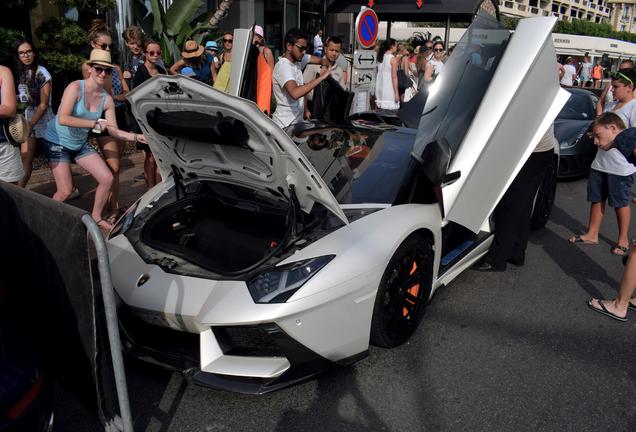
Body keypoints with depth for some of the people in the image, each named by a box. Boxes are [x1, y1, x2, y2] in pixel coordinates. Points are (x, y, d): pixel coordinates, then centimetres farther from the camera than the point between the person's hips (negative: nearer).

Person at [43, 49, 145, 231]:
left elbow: (114, 131, -4)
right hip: (58, 142, -6)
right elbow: (62, 119, -32)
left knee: (107, 178, -1)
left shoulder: (107, 99, -5)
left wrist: (137, 137, -19)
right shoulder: (75, 87, -21)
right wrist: (95, 124, -35)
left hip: (81, 144, 6)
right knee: (66, 191, -10)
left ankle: (96, 217, 19)